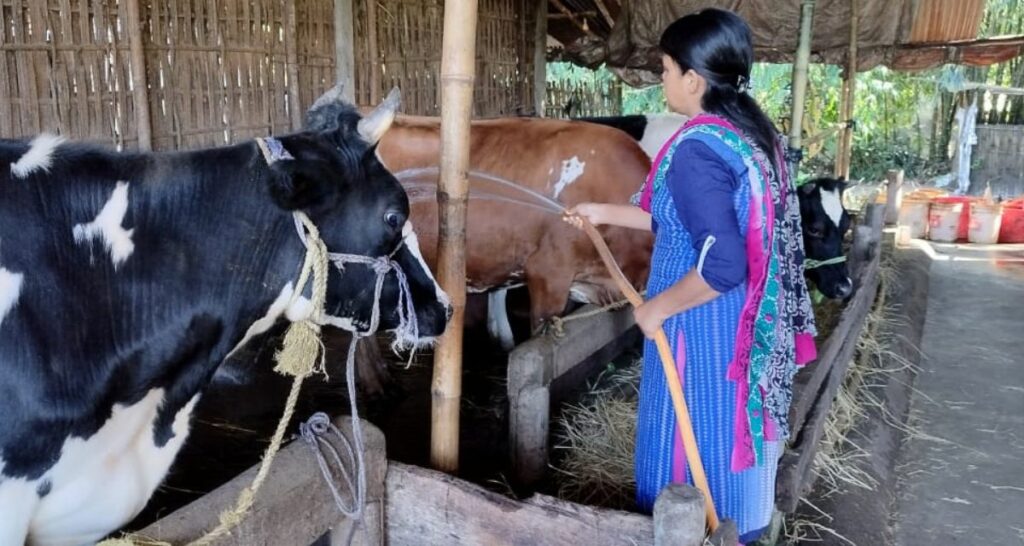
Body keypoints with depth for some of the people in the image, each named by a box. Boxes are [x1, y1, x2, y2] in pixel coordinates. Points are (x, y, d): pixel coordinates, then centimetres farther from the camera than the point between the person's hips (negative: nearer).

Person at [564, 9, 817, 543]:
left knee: (692, 435, 9)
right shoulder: (752, 130, 5)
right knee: (734, 428, 23)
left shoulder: (696, 149, -23)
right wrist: (606, 212, 18)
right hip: (748, 321, 9)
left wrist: (658, 307, -15)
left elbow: (721, 265, -30)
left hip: (704, 324, -9)